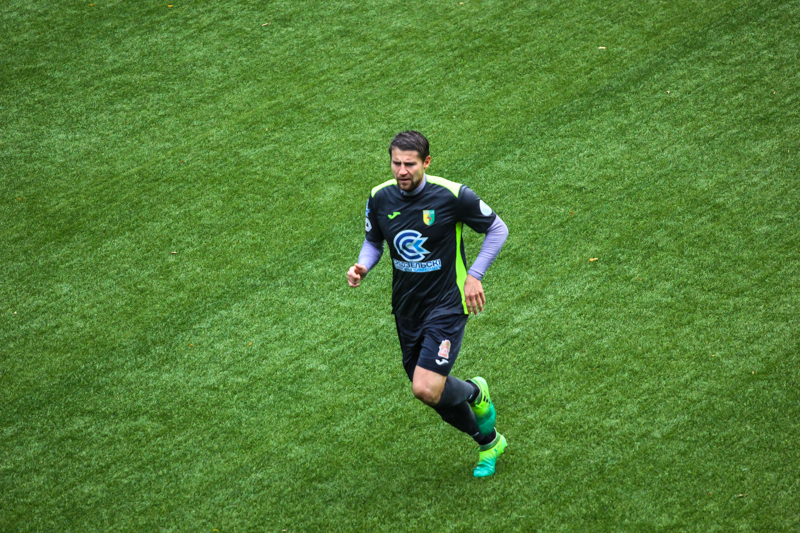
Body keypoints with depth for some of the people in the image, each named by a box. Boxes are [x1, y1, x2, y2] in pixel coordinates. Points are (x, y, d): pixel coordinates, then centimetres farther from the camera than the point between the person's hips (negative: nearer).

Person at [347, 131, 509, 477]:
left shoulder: (453, 195, -17)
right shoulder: (380, 198, -4)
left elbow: (497, 229, -3)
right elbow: (374, 241, 13)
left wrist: (474, 276, -9)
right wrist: (362, 267, -8)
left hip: (446, 305, -5)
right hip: (406, 308, 5)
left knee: (426, 389, -20)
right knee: (433, 391, 11)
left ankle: (475, 393, 15)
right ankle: (488, 442, 38)